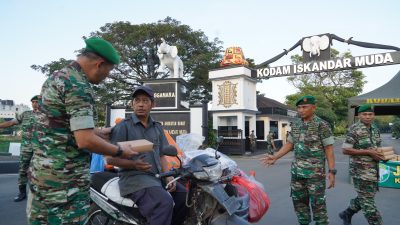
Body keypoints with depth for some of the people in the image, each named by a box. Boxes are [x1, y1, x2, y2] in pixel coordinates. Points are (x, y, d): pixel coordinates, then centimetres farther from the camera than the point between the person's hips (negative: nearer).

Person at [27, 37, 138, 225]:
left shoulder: (55, 78, 11)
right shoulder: (79, 86, -19)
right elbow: (85, 141, -25)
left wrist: (101, 132, 23)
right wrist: (119, 151, -10)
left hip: (40, 171, 10)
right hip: (65, 180, -9)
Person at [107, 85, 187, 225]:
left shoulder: (157, 127, 16)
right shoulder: (123, 127, -2)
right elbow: (110, 159, -6)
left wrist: (168, 176, 0)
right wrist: (134, 164, -22)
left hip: (158, 176, 7)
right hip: (134, 177, -6)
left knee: (185, 196, -8)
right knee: (164, 202, -31)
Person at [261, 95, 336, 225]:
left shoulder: (322, 125, -9)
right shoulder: (295, 125, 8)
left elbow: (329, 149, -10)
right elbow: (289, 144, 13)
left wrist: (332, 171, -14)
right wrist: (275, 157, 4)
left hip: (315, 171, -6)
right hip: (297, 171, 6)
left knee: (317, 203, 2)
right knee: (298, 201, 13)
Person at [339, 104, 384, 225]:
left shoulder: (375, 129, 10)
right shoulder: (354, 129, -14)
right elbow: (345, 150, -17)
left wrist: (382, 154, -1)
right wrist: (368, 153, -20)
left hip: (374, 169, 8)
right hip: (361, 170, -8)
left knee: (364, 197, 17)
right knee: (367, 199, 0)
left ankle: (346, 214, 34)